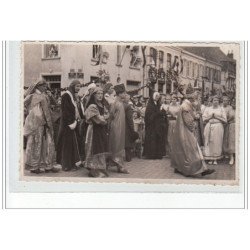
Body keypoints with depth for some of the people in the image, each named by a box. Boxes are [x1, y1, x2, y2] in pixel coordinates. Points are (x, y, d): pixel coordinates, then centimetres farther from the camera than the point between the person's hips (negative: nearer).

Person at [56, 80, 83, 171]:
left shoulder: (73, 96, 15)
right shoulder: (66, 95, -13)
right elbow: (65, 111, -18)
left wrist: (76, 120, 9)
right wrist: (71, 123, -21)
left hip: (74, 122, 9)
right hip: (68, 124, -9)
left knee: (74, 143, 9)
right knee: (68, 143, -4)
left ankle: (74, 162, 15)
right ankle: (68, 165, 2)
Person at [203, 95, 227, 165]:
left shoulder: (221, 109, 8)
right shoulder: (207, 109, 12)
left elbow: (225, 120, 3)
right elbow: (204, 119, 7)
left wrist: (217, 117, -8)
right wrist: (210, 117, -8)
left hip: (218, 127, -1)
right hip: (209, 127, 1)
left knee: (217, 143, -4)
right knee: (209, 143, -4)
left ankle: (215, 159, 2)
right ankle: (210, 159, 2)